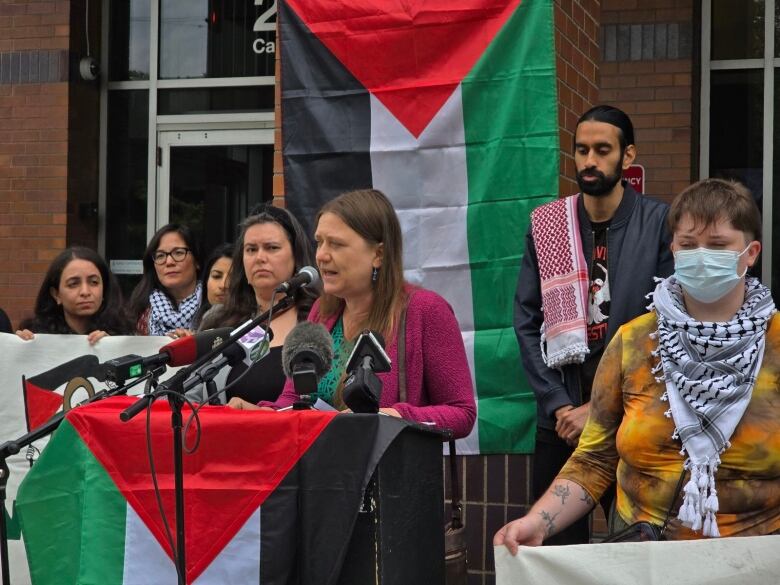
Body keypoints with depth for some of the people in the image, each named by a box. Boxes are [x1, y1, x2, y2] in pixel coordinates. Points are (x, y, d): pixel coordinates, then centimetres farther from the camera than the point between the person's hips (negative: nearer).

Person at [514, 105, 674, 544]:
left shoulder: (659, 224, -4)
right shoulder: (546, 225, 4)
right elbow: (526, 323, 3)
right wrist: (559, 405, -7)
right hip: (561, 417, 2)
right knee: (555, 539, 7)